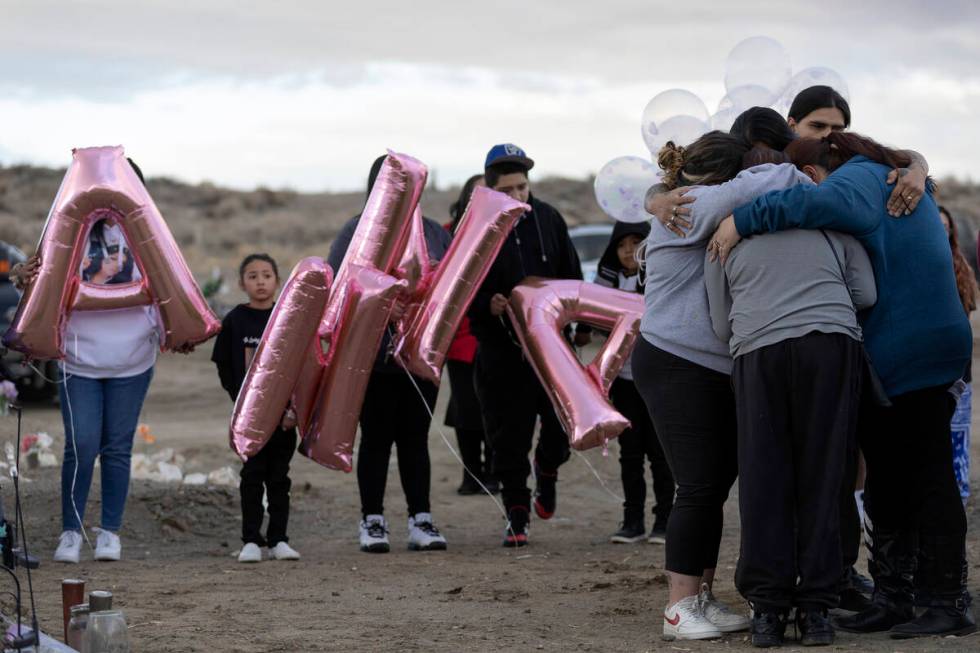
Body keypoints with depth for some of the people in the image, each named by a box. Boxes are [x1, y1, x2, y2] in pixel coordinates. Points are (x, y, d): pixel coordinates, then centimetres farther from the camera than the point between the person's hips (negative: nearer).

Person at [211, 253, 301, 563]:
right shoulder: (234, 321, 1)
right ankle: (251, 541, 4)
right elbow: (224, 366, 3)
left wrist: (295, 407, -7)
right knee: (252, 474, 1)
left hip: (284, 411, 1)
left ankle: (279, 540, 11)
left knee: (279, 476, 6)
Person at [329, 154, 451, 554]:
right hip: (375, 354, -3)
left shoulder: (432, 232, 12)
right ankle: (372, 521, 9)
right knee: (376, 438, 2)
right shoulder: (357, 232, -1)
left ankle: (421, 521, 9)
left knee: (416, 437, 7)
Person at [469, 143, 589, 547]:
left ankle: (547, 469, 33)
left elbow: (571, 274, 13)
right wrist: (486, 306, -25)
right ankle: (517, 516, 10)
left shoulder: (548, 219, 3)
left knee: (564, 421, 1)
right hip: (501, 349, -3)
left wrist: (581, 325, 14)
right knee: (508, 438, 0)